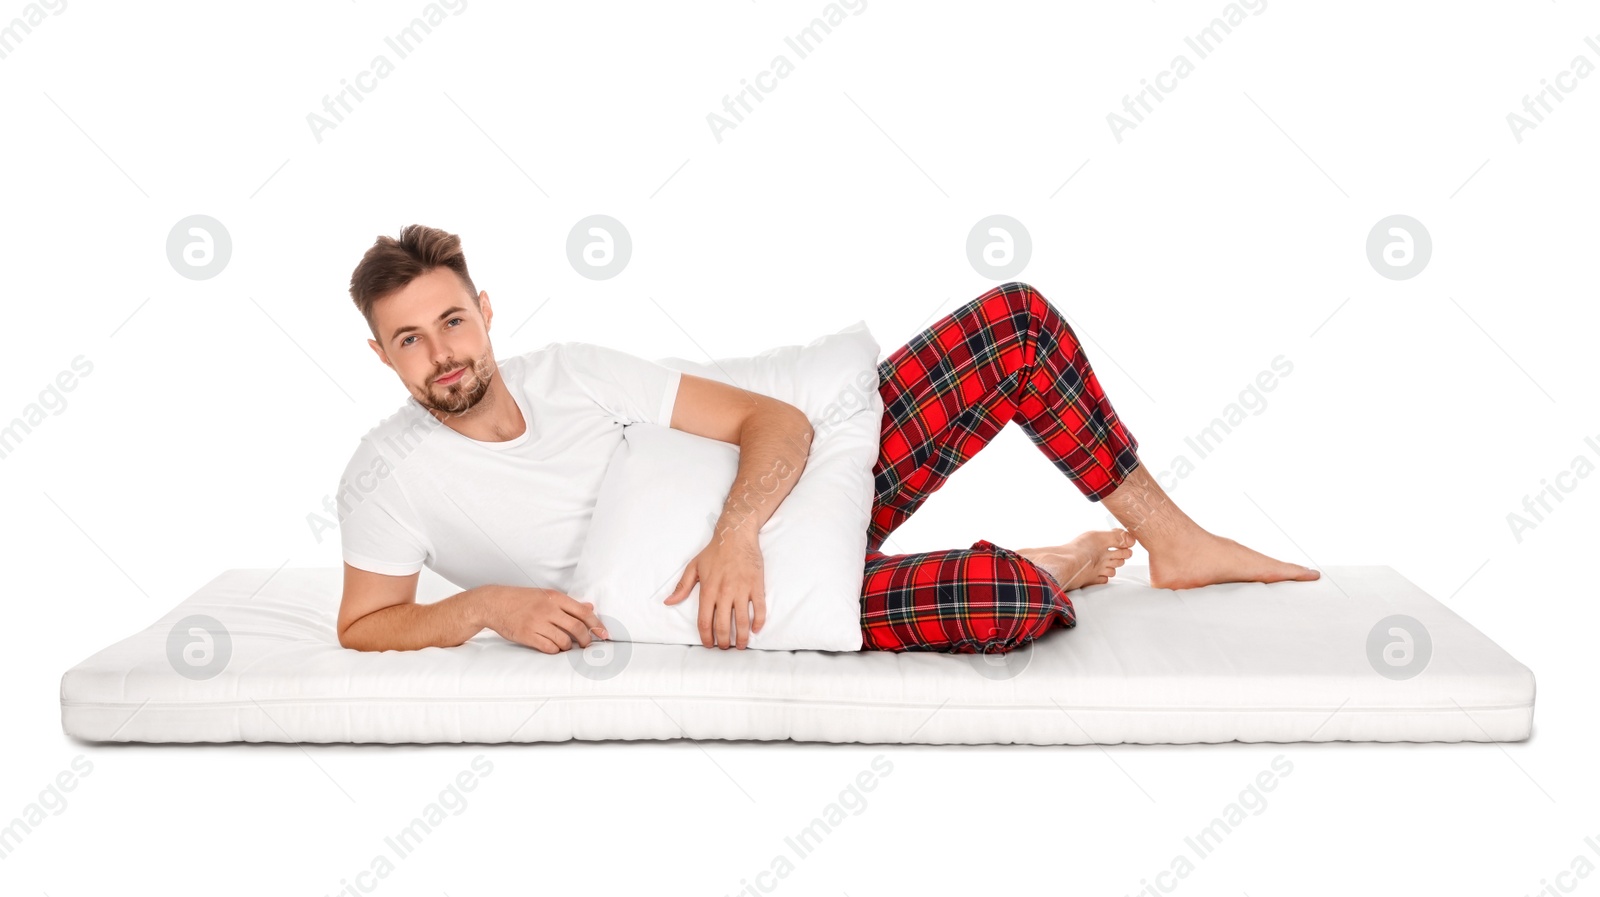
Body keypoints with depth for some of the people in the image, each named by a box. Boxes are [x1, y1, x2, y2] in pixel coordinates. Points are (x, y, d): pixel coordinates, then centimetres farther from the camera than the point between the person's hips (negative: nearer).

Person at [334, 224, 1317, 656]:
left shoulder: (573, 370, -2)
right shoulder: (390, 474, -10)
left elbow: (775, 419, -5)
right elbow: (362, 628, -4)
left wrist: (737, 533, -25)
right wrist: (486, 604, -23)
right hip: (738, 610, -5)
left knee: (1020, 318, -4)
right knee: (1005, 602, -33)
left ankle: (1170, 537, 8)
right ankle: (1045, 572, 8)